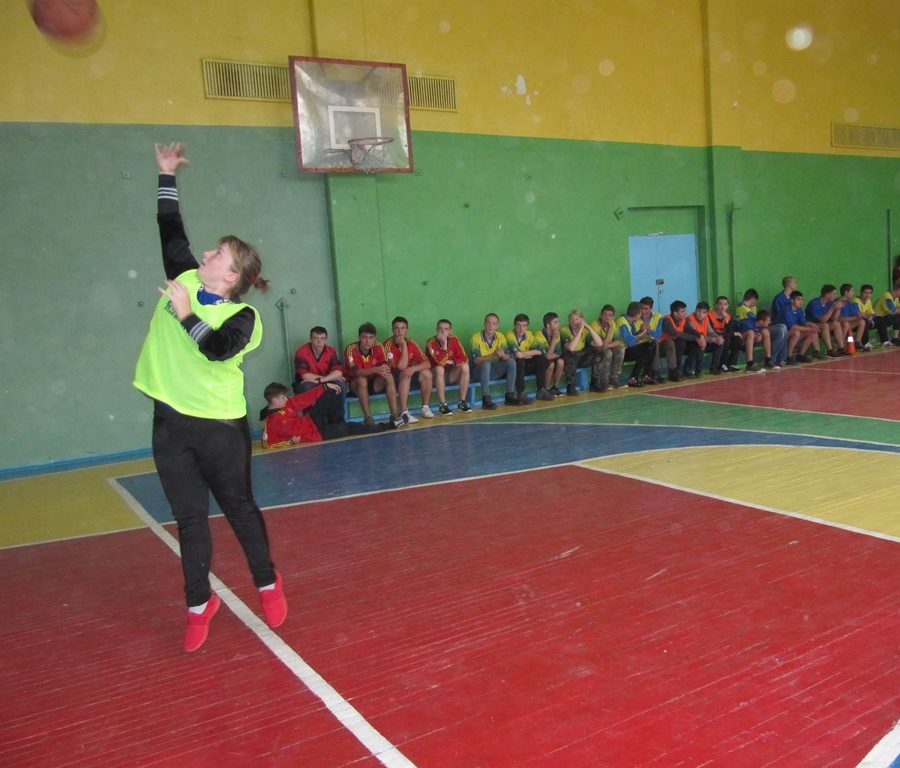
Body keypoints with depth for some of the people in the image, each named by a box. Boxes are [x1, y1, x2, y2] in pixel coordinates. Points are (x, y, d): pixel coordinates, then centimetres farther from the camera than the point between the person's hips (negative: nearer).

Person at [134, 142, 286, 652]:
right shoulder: (186, 279, 5)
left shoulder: (243, 317, -11)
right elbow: (171, 231, 16)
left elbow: (220, 348, -29)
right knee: (190, 518, 11)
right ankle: (200, 604, 24)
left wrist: (186, 315, -28)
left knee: (239, 508, 9)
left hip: (220, 426, -5)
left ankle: (268, 584, 30)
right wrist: (168, 177, 18)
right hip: (171, 423, 5)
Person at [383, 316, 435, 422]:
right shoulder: (388, 344, -19)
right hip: (391, 378, -5)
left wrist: (413, 368, -30)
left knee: (426, 373, -17)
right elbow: (401, 366, -26)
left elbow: (427, 363, -11)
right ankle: (404, 413, -37)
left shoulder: (411, 343, -4)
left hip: (407, 374, 5)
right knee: (405, 375, -34)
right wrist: (403, 345, -26)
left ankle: (425, 407, -3)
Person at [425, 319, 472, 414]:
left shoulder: (453, 339, -6)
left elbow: (464, 358, -8)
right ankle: (442, 405, -28)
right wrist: (444, 345, -34)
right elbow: (440, 362, -31)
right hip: (435, 376, -4)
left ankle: (462, 402, -14)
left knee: (465, 366, -21)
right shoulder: (431, 342, -20)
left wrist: (450, 362, -18)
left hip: (451, 375, 4)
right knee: (439, 369, -35)